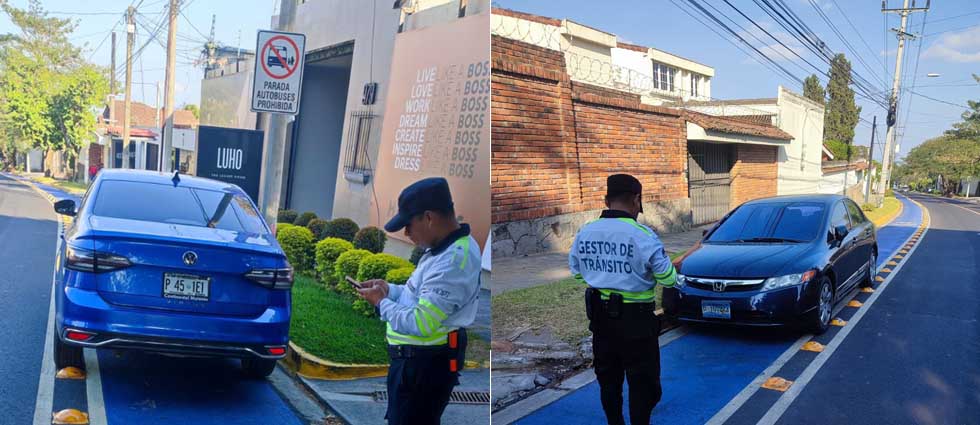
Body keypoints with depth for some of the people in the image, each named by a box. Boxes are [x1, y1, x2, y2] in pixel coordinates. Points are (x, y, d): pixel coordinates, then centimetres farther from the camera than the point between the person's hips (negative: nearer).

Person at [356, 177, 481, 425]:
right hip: (422, 358, 10)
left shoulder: (451, 262, -29)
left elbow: (421, 324, -30)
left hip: (425, 364, -10)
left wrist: (382, 302, -15)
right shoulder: (450, 246, 4)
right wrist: (390, 290, 2)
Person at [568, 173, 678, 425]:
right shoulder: (641, 235, -19)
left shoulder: (585, 233, -2)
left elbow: (576, 271, 11)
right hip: (635, 320, -5)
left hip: (600, 317, 6)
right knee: (642, 383, 7)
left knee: (608, 378, 19)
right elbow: (667, 278, -13)